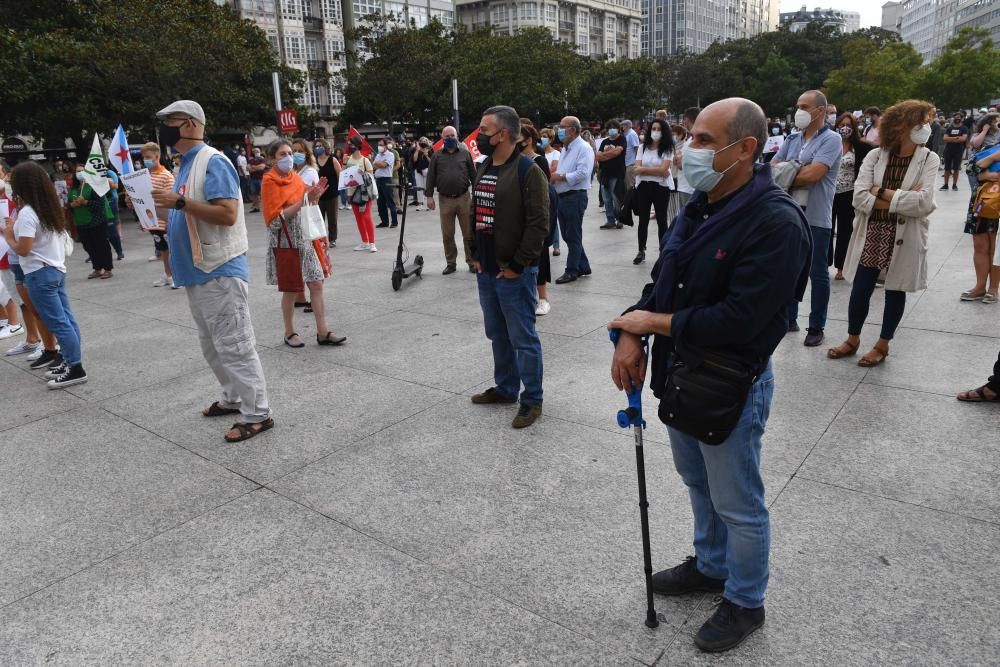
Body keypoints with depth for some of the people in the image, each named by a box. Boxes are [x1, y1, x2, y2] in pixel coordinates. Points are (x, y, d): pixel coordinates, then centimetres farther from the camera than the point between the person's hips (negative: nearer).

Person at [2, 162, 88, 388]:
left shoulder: (27, 213, -17)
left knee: (57, 322, -6)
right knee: (66, 319, 10)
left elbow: (23, 250, -19)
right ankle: (69, 361, 18)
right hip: (57, 269, 9)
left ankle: (76, 369, -3)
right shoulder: (50, 208, 8)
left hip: (39, 274, -9)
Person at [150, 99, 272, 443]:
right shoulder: (186, 165, 17)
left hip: (221, 272, -10)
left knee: (234, 346, -6)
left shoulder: (213, 162, -13)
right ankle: (234, 399, 31)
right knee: (213, 347, 17)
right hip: (197, 272, 10)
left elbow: (228, 214, -23)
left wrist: (180, 201, -23)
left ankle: (257, 414, 1)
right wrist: (167, 221, 9)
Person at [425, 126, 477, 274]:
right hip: (445, 200, 1)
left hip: (464, 198, -1)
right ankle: (450, 263, 17)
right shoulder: (436, 156, 8)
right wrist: (429, 195, 0)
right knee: (447, 235, 6)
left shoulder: (465, 153, 6)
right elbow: (431, 177, 7)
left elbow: (473, 174, 6)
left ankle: (471, 262, 13)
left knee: (469, 233, 2)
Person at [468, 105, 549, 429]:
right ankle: (505, 388, 34)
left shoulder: (527, 170, -13)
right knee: (497, 334, 18)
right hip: (485, 270, 8)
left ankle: (532, 400, 12)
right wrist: (475, 254, 11)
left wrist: (517, 265, -17)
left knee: (523, 338, 0)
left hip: (514, 272, -8)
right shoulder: (483, 169, 13)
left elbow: (538, 223, -18)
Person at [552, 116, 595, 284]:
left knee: (573, 236, -2)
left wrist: (561, 177, -15)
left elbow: (582, 173, -22)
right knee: (568, 235, 12)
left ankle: (572, 271, 6)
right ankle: (583, 266, 23)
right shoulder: (565, 149, 18)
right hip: (562, 196, 9)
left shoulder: (584, 148, -11)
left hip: (575, 197, -9)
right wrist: (554, 177, 2)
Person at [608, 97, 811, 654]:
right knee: (698, 481, 26)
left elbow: (737, 318, -29)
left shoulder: (776, 223, -24)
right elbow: (663, 281, 8)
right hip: (680, 371, 9)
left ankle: (746, 603, 35)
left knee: (738, 504, 11)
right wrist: (631, 334, -9)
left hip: (731, 384, -8)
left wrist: (653, 322, -19)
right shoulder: (701, 206, 4)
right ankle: (711, 566, 50)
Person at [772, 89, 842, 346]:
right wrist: (797, 175, -13)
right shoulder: (792, 139, 11)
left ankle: (816, 327, 14)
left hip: (816, 218, -6)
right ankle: (789, 318, 29)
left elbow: (812, 174, -20)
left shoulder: (831, 139, -8)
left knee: (818, 274, 4)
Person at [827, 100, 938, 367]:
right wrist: (900, 199, -16)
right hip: (871, 234, 1)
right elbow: (860, 198, -12)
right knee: (860, 290, 6)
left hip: (904, 237, -1)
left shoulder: (929, 159, -4)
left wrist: (882, 192, -13)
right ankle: (853, 339, 26)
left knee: (895, 291, 11)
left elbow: (923, 203, -17)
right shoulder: (875, 156, -2)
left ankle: (882, 345, 26)